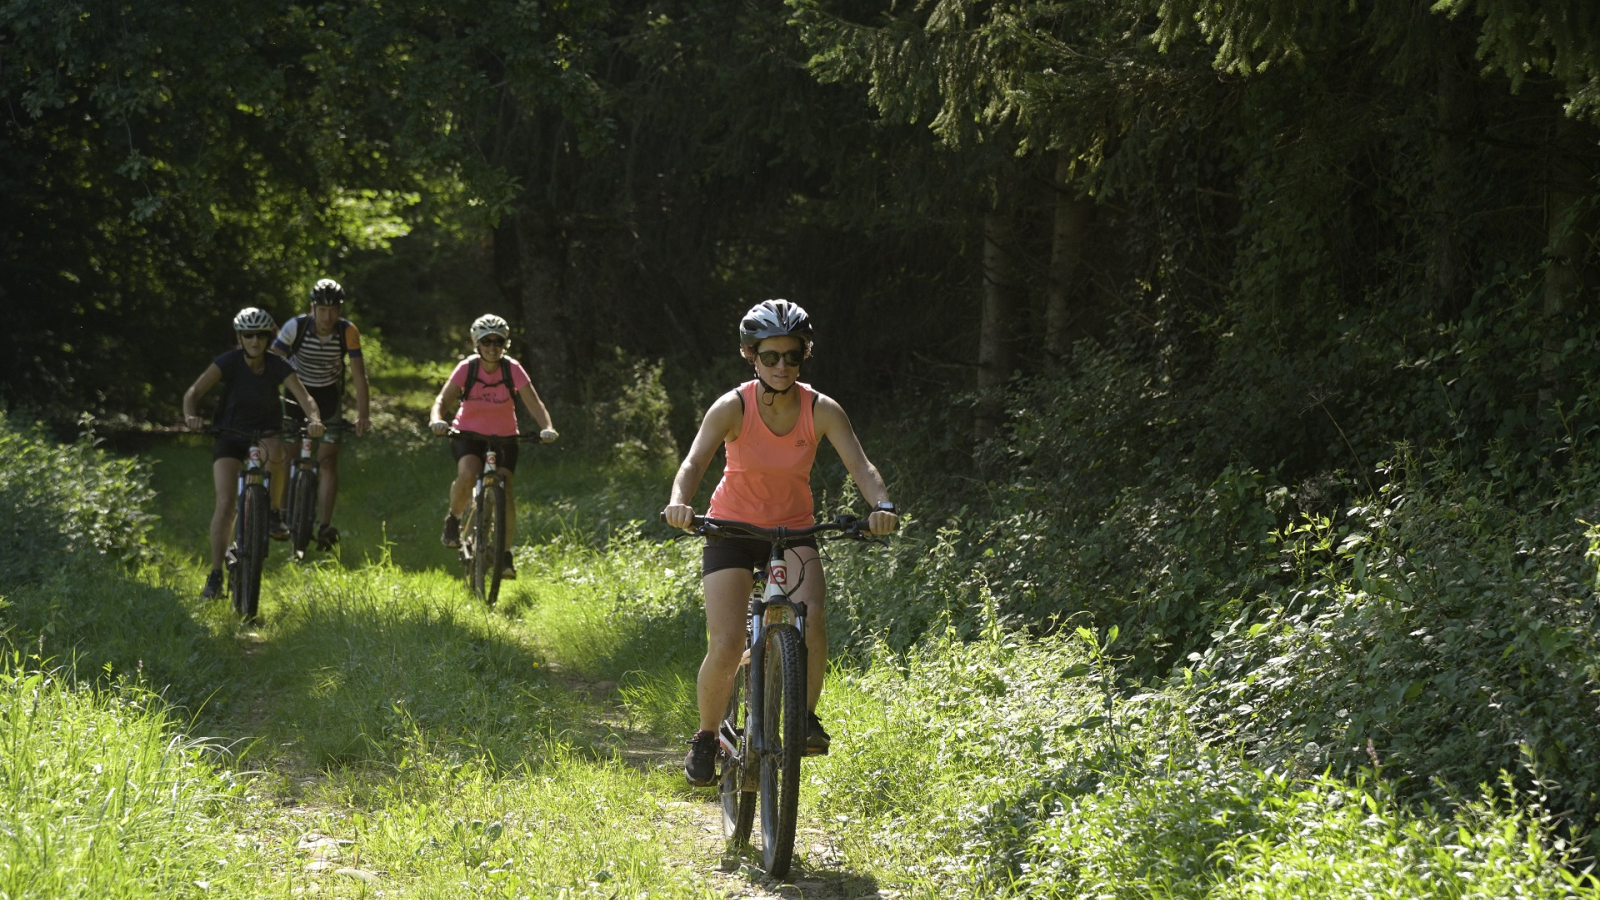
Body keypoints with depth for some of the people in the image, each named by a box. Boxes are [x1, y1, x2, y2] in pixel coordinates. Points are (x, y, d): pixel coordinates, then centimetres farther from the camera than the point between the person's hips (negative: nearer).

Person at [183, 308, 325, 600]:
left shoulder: (277, 366, -13)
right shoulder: (229, 362, -16)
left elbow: (305, 397, -21)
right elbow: (194, 391, -24)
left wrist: (314, 420, -42)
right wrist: (190, 415, -45)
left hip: (265, 431, 1)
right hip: (229, 434, -1)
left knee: (275, 453, -37)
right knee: (225, 503, -15)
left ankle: (275, 511, -10)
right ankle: (215, 574, -9)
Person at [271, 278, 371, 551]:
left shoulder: (348, 332, -21)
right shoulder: (295, 327, -23)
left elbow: (358, 373, -17)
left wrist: (363, 414, -25)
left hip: (328, 395, 0)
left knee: (327, 459, -11)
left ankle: (325, 526, -13)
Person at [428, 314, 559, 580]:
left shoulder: (513, 369, -12)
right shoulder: (466, 368, -13)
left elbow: (534, 403, -18)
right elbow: (443, 399, -20)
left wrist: (547, 428, -37)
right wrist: (437, 419, -42)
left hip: (503, 437, 1)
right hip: (468, 435, -1)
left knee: (504, 490, -15)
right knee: (468, 475, -31)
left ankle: (505, 553, 0)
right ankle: (453, 518, -2)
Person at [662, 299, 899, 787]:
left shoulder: (821, 410, -13)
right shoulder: (733, 407, -17)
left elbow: (860, 465, -22)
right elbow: (695, 461, -29)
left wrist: (882, 505, -43)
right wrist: (679, 502, -51)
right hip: (732, 528, -1)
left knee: (812, 618, -27)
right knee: (726, 645, -15)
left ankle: (806, 716, -7)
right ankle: (706, 737, 9)